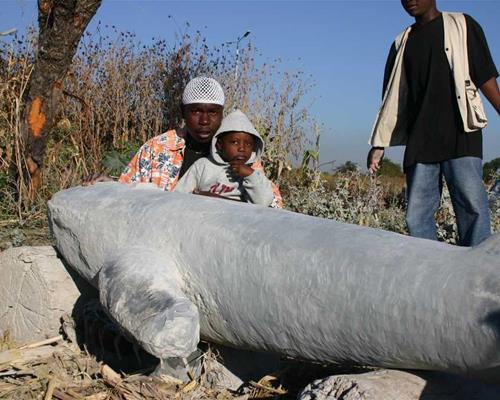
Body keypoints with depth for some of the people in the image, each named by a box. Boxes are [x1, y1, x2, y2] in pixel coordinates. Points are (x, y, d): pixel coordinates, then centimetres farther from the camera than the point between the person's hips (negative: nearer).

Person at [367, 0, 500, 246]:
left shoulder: (462, 25, 12)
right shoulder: (402, 43, 20)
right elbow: (392, 99, 17)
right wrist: (379, 143, 10)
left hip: (460, 135, -3)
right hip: (419, 142, 4)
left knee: (473, 206, -13)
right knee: (416, 216, -3)